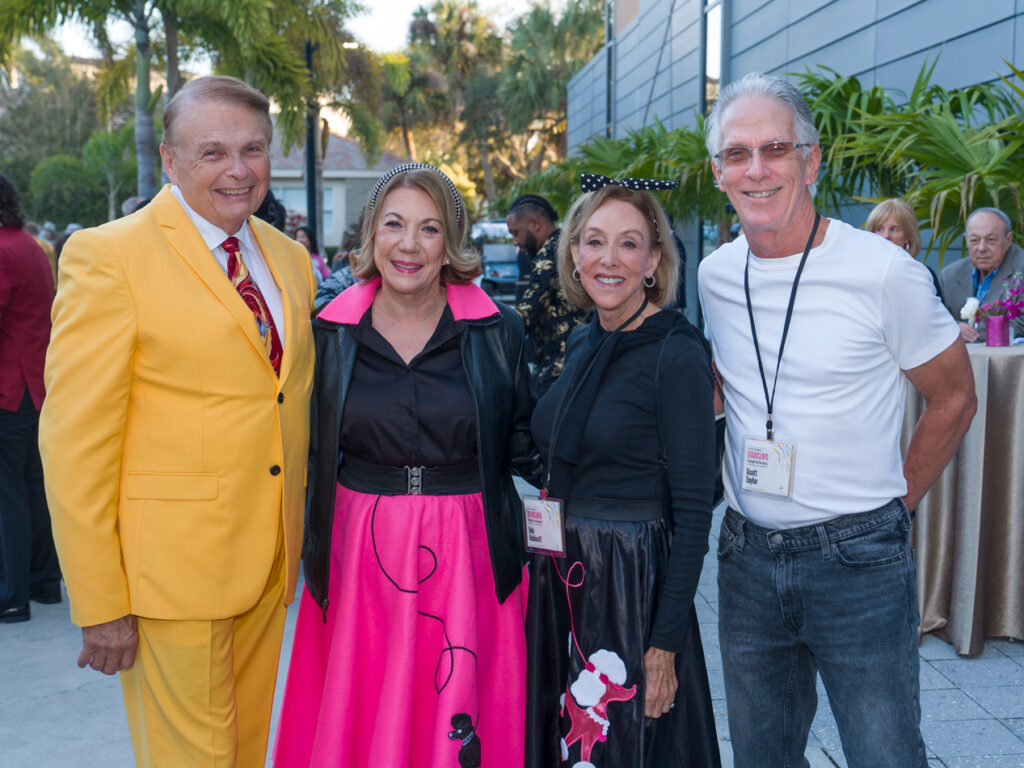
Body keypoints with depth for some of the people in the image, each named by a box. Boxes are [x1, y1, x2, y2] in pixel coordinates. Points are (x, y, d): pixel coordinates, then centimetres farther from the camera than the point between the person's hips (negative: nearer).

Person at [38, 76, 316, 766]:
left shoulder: (291, 260, 10)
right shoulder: (109, 257, -10)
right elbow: (74, 442, -12)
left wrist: (298, 541, 11)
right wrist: (98, 605, -12)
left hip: (270, 566, 6)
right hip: (171, 574, -6)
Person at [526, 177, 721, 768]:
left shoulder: (677, 355, -15)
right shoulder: (582, 345, 8)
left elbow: (693, 512, -16)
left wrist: (665, 645, -18)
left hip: (634, 586, -7)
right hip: (561, 580, 7)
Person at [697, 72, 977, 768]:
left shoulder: (883, 271, -12)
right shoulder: (716, 275, 2)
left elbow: (954, 400, 0)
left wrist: (892, 506, 1)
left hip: (859, 561, -4)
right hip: (747, 555, 5)